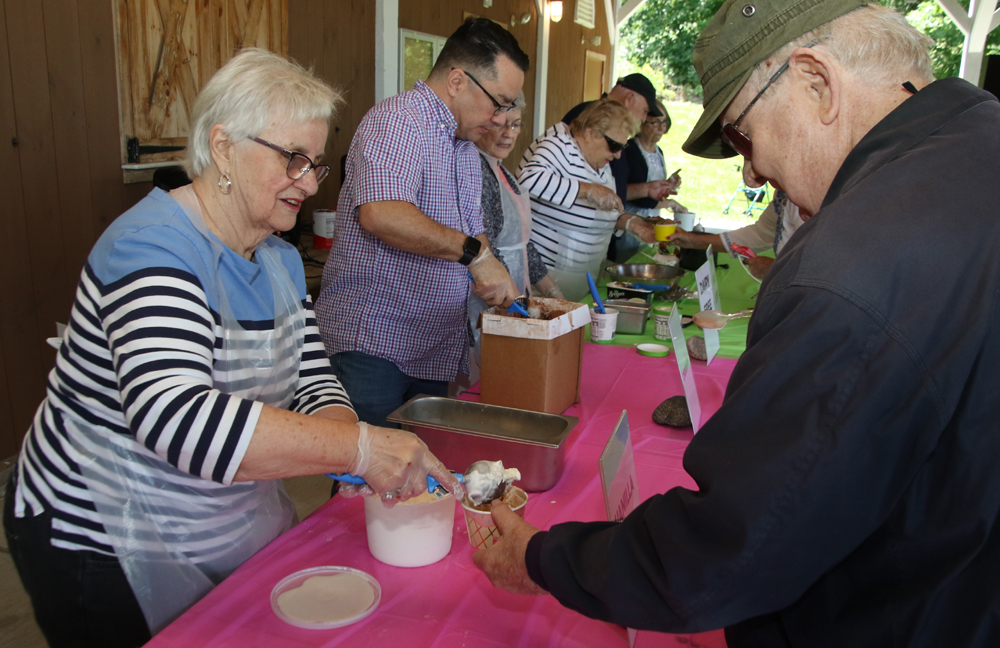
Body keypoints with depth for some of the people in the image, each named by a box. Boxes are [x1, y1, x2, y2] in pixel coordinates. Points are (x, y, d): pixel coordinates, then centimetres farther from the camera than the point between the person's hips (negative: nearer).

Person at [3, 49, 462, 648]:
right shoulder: (154, 248, -25)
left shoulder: (281, 259, 3)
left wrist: (365, 456, -22)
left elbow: (312, 380, -2)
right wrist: (357, 447, -43)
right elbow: (173, 418, -40)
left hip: (239, 527, 8)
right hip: (107, 552, -7)